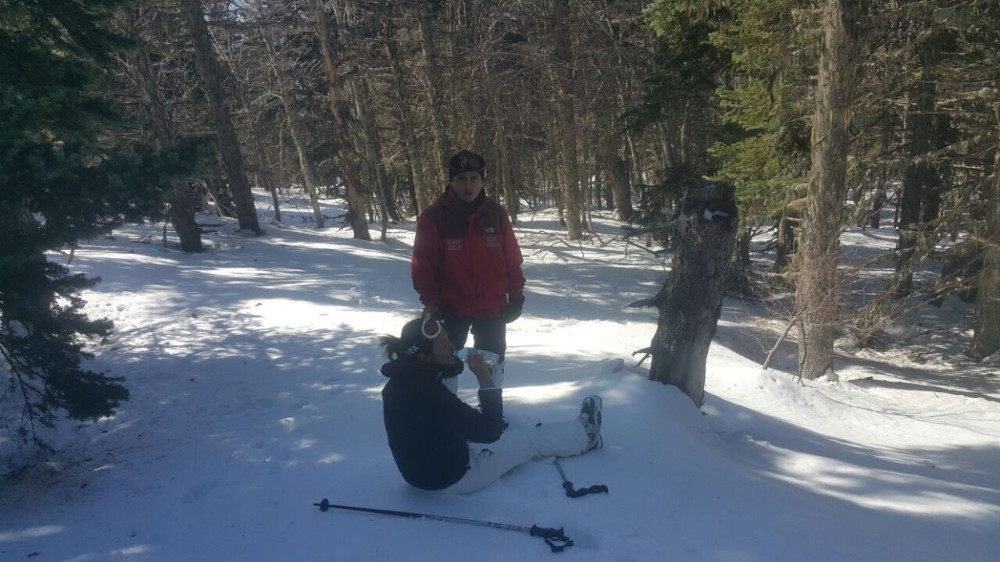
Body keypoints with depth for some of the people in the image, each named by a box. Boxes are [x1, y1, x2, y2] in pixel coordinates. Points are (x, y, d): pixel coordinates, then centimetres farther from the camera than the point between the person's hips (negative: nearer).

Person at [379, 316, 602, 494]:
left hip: (421, 467, 8)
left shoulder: (399, 383, -7)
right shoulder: (430, 394, -34)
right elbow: (489, 433, -24)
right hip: (452, 476, -8)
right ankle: (586, 433, 36)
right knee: (531, 439, 10)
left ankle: (577, 436, 40)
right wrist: (486, 380, -22)